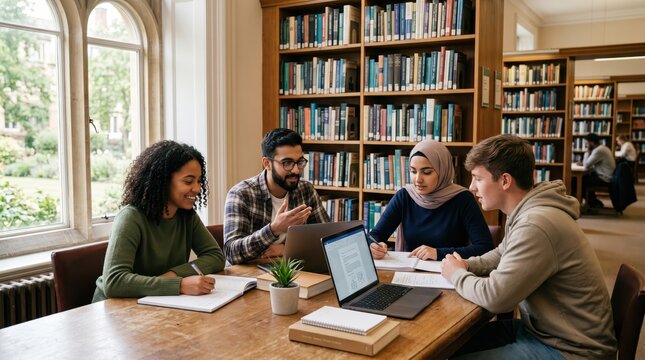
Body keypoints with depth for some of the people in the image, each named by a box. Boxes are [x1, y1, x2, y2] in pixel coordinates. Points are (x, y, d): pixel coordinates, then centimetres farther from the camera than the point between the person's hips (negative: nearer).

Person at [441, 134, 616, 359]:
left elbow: (494, 297, -27)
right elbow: (502, 254, 22)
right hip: (542, 329, 9)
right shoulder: (525, 213, 4)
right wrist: (465, 265, 2)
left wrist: (456, 274, -8)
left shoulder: (536, 225, -28)